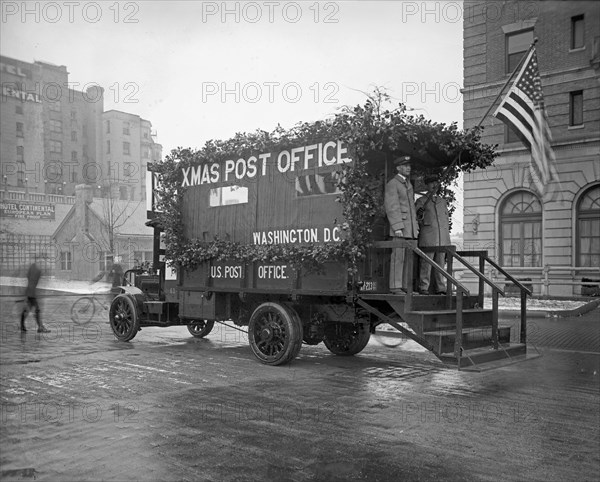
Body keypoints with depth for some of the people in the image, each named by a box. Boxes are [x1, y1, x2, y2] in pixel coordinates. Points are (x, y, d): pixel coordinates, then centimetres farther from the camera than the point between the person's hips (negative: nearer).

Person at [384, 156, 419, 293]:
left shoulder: (408, 184, 20)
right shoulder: (392, 184, -6)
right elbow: (391, 207, -13)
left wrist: (415, 226, 16)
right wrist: (397, 228, -20)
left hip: (410, 228, 8)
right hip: (399, 227, -8)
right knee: (398, 257, -9)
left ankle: (406, 286, 8)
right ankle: (395, 287, -7)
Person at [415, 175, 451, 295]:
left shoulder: (443, 201, 19)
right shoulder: (421, 201, 7)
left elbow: (446, 220, 20)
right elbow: (417, 219, 3)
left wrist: (447, 239, 14)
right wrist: (420, 214, -21)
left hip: (442, 239, 4)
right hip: (428, 238, -4)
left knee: (440, 264, 4)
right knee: (426, 264, -6)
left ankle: (440, 289, 7)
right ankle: (423, 288, -3)